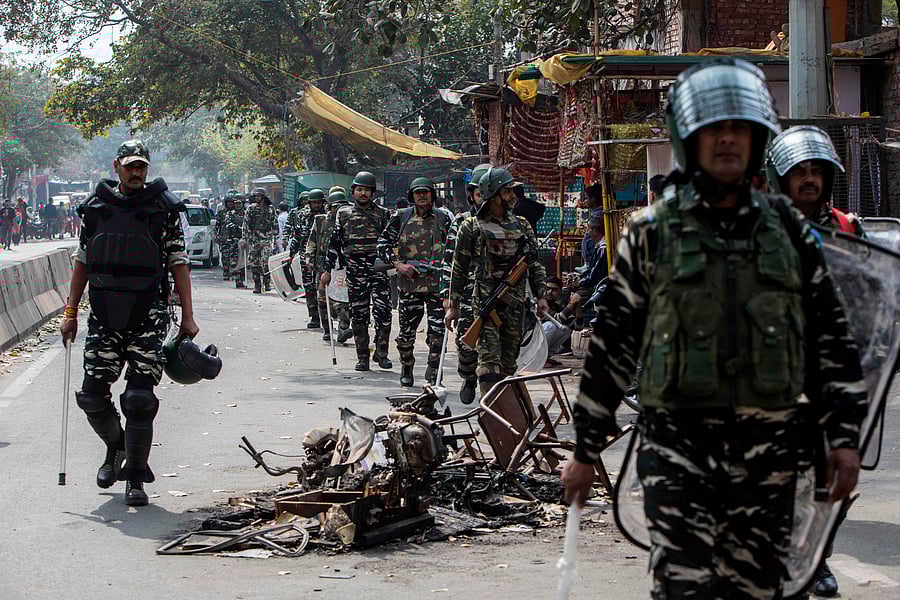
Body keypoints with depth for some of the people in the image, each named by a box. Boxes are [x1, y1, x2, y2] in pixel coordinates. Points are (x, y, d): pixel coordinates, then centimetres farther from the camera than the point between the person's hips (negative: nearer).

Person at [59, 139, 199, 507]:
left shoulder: (164, 208, 2)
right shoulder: (96, 207, 9)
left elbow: (179, 263, 4)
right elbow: (82, 261, 16)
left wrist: (187, 317, 0)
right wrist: (71, 312, 12)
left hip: (148, 317, -3)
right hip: (103, 315, 3)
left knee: (139, 399, -8)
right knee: (92, 397, 1)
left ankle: (136, 478, 3)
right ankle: (116, 447, 31)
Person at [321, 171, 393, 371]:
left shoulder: (382, 214, 10)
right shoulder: (343, 214, 11)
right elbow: (334, 243, 12)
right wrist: (327, 270, 8)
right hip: (354, 269, 1)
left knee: (383, 310, -11)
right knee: (358, 314, 2)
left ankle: (381, 352, 4)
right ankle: (362, 357, 9)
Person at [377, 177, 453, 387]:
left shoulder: (444, 218, 7)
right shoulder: (401, 218, 6)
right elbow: (383, 243, 8)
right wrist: (397, 264, -5)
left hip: (437, 283, 0)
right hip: (410, 283, 0)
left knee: (438, 332, -8)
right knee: (406, 332, 6)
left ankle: (433, 376, -2)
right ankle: (406, 370, 27)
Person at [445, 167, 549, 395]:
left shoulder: (522, 226, 14)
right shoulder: (472, 227, 1)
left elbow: (534, 265, 17)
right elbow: (459, 269, 3)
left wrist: (541, 296, 7)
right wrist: (453, 305, 1)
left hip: (516, 304, 5)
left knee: (509, 361, 8)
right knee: (490, 360, -12)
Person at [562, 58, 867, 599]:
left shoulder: (788, 228, 10)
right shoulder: (652, 231, 4)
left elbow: (831, 333, 12)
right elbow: (613, 342, 5)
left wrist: (845, 434, 5)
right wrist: (586, 450, 5)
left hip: (768, 451, 2)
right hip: (678, 446, -2)